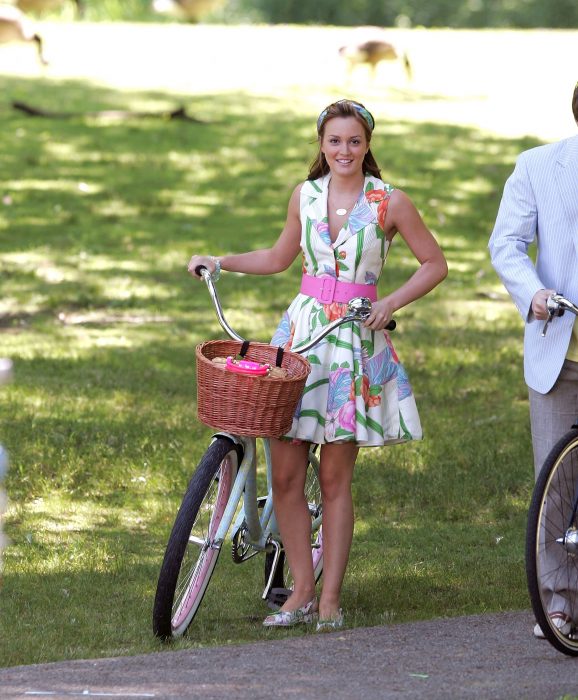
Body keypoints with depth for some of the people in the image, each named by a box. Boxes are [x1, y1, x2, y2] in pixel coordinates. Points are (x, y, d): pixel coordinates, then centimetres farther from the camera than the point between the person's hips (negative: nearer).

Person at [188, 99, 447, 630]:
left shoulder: (389, 202, -2)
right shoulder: (305, 196, 8)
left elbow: (435, 264, 5)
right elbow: (280, 258, 23)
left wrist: (391, 302, -8)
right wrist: (221, 262, 12)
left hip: (356, 341, -3)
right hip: (301, 331, 3)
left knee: (334, 477, -1)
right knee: (285, 473, -2)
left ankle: (330, 597, 7)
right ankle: (302, 590, 9)